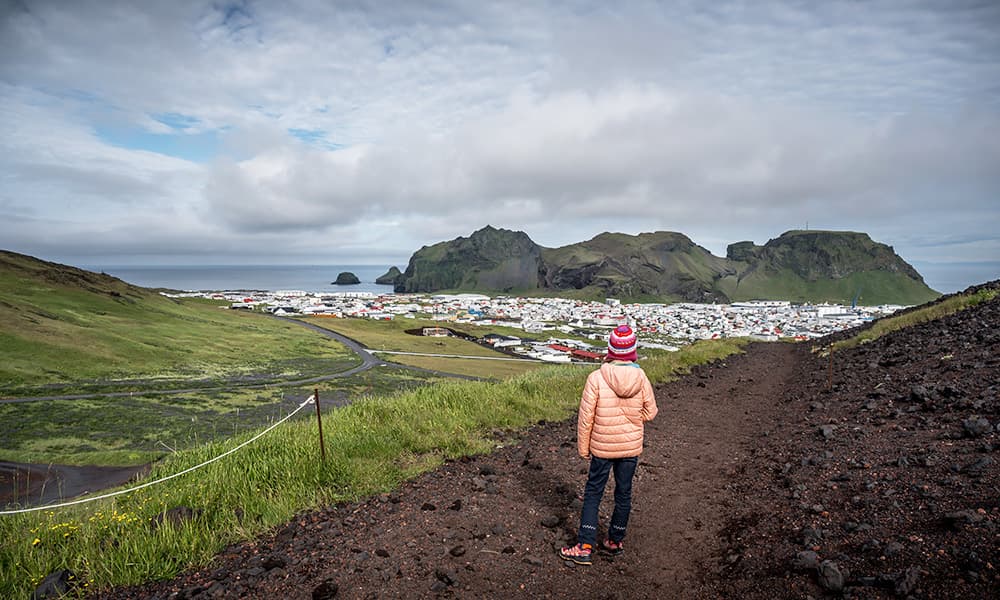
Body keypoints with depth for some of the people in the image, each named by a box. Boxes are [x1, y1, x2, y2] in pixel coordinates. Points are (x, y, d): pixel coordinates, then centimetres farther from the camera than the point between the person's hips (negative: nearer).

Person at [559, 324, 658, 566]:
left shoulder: (596, 378, -18)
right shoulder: (641, 378, -10)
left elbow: (586, 417, -13)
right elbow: (650, 413, 1)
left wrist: (583, 447, -1)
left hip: (602, 447, -2)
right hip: (631, 446, 2)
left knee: (593, 494, 9)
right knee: (624, 494, 17)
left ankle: (585, 547, 8)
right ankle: (615, 542, 30)